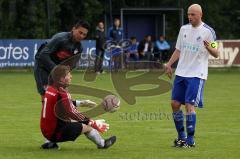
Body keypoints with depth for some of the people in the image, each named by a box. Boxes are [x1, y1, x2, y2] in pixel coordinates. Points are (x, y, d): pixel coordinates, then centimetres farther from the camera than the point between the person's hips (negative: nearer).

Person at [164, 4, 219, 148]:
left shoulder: (208, 31, -7)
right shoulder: (184, 29, 10)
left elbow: (216, 54, -9)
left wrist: (209, 48, -29)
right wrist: (169, 64, 9)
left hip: (197, 75, -6)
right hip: (181, 73, 6)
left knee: (189, 105, -13)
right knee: (175, 104, 4)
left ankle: (191, 140, -6)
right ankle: (181, 136, 18)